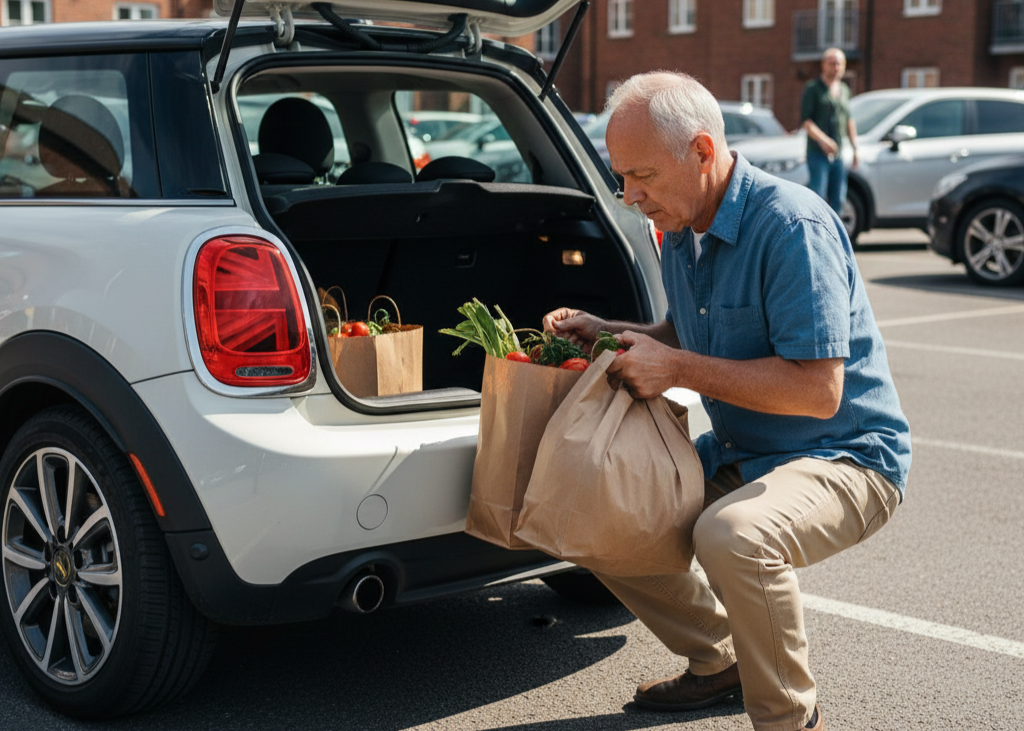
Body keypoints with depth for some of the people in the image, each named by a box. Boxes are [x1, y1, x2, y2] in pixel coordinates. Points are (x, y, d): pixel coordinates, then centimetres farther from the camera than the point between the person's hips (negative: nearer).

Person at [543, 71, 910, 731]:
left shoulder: (792, 225, -24)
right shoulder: (682, 229, 4)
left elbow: (818, 390, -29)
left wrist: (676, 368, -26)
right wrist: (603, 333, 2)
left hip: (846, 458, -9)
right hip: (738, 454, 9)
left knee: (732, 534, -37)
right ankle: (720, 658, 22)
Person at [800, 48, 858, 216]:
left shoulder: (844, 90, 16)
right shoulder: (813, 88, -4)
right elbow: (805, 120, -12)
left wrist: (855, 147, 17)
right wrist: (822, 140, -26)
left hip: (838, 154, 6)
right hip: (817, 153, -6)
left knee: (838, 201, 7)